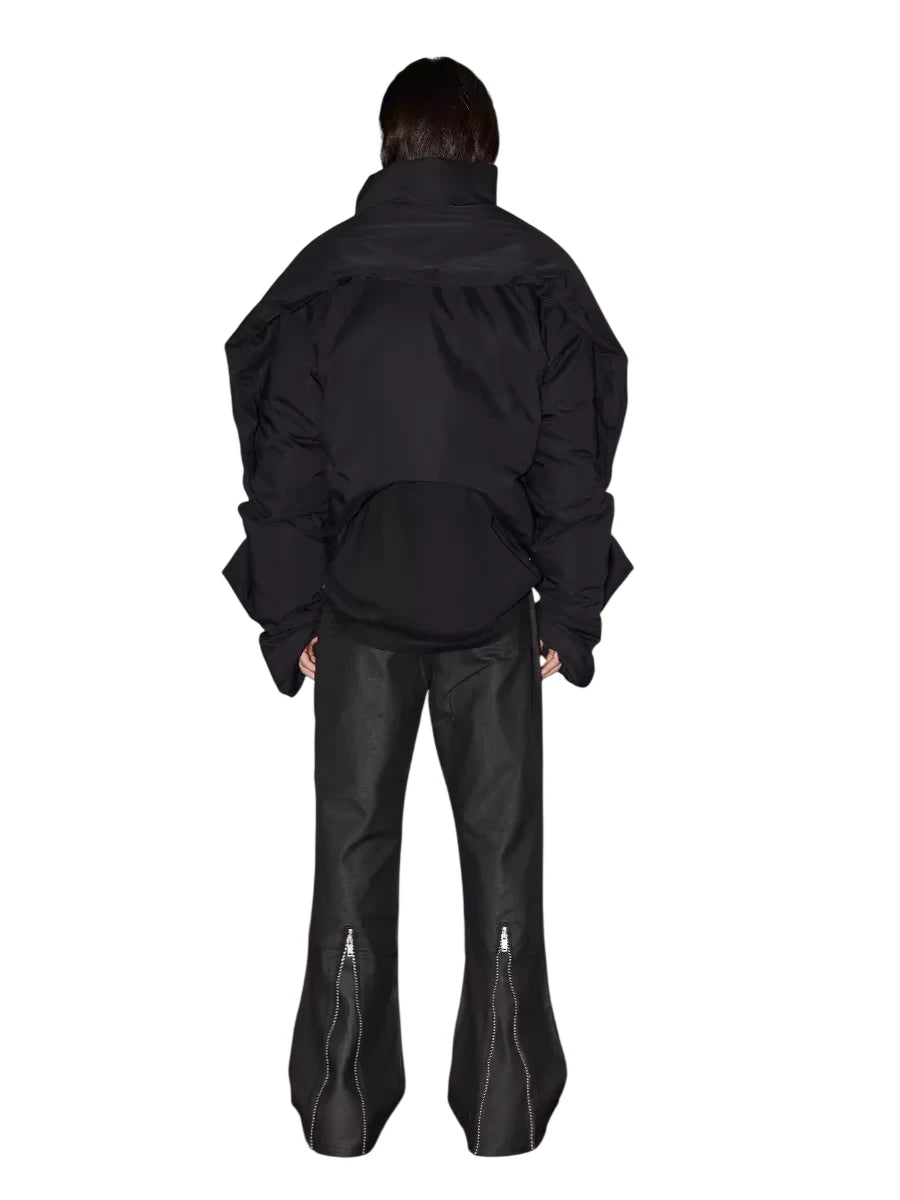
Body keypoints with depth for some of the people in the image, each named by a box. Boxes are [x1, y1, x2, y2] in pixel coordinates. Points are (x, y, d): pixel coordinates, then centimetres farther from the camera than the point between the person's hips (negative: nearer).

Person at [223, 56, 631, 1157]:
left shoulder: (324, 274, -1)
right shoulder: (539, 275, -2)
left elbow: (284, 459, -1)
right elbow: (574, 465, -2)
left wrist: (288, 612, 5)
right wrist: (572, 614, 4)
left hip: (360, 600, 1)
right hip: (493, 605, 0)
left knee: (354, 841, 8)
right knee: (502, 846, 7)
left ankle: (343, 1107, 13)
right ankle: (505, 1105, 12)